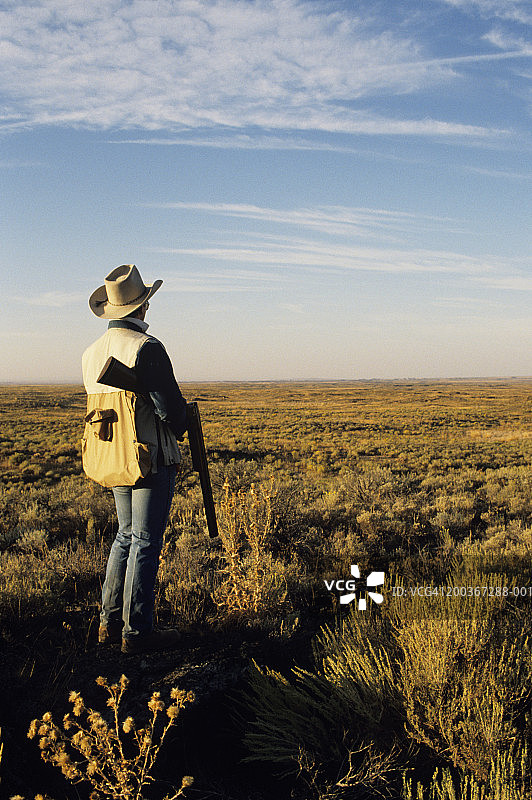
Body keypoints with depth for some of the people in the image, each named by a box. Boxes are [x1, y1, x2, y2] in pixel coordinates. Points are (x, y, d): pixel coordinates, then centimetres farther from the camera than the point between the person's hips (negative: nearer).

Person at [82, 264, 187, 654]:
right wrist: (179, 428, 7)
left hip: (113, 459, 8)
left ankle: (110, 622, 21)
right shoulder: (147, 347, -16)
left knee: (127, 535, 18)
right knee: (146, 542, 0)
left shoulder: (92, 353, 9)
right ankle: (137, 631, 7)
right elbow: (172, 407, -17)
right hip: (151, 457, -8)